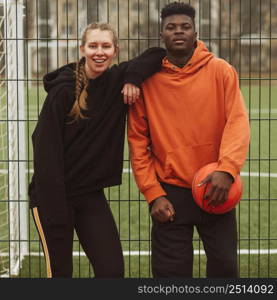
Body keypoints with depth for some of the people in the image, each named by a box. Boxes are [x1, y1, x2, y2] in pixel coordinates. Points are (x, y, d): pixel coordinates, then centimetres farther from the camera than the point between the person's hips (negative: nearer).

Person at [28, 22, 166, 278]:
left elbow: (158, 54, 8)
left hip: (91, 196, 5)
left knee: (112, 270, -1)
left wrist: (134, 76, -11)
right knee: (60, 273, -1)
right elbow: (45, 148, -15)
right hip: (53, 196, -5)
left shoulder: (117, 81, 3)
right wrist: (53, 209, -19)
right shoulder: (64, 90, -11)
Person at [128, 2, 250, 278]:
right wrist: (153, 193, -6)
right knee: (171, 273, 3)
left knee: (224, 266, 2)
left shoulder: (220, 71, 0)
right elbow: (138, 141, 2)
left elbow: (238, 122, -8)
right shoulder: (148, 79, 1)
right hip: (170, 193, 0)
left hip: (215, 190, 0)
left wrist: (227, 169, -25)